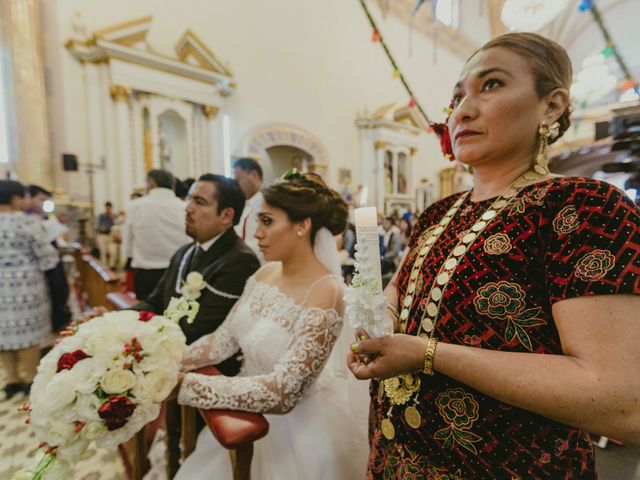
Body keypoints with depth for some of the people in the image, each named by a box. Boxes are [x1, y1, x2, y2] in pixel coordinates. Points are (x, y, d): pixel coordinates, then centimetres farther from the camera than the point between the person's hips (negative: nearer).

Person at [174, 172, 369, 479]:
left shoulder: (324, 295, -28)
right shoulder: (265, 274, -5)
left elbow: (282, 392, -30)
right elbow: (223, 339, -2)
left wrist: (186, 385, -31)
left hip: (296, 429, -5)